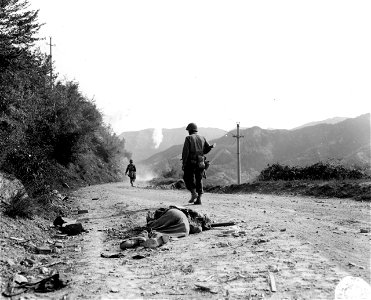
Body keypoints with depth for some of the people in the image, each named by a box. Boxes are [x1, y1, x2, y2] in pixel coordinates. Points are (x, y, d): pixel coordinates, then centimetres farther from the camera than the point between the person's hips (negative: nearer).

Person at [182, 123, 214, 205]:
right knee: (199, 180, 10)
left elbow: (185, 151, -9)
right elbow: (207, 149, 3)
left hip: (191, 162, -4)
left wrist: (183, 163, -8)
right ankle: (199, 199, 5)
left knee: (188, 178, 9)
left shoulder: (188, 138, -2)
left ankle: (193, 193, -10)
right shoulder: (202, 138, 12)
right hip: (200, 163, 4)